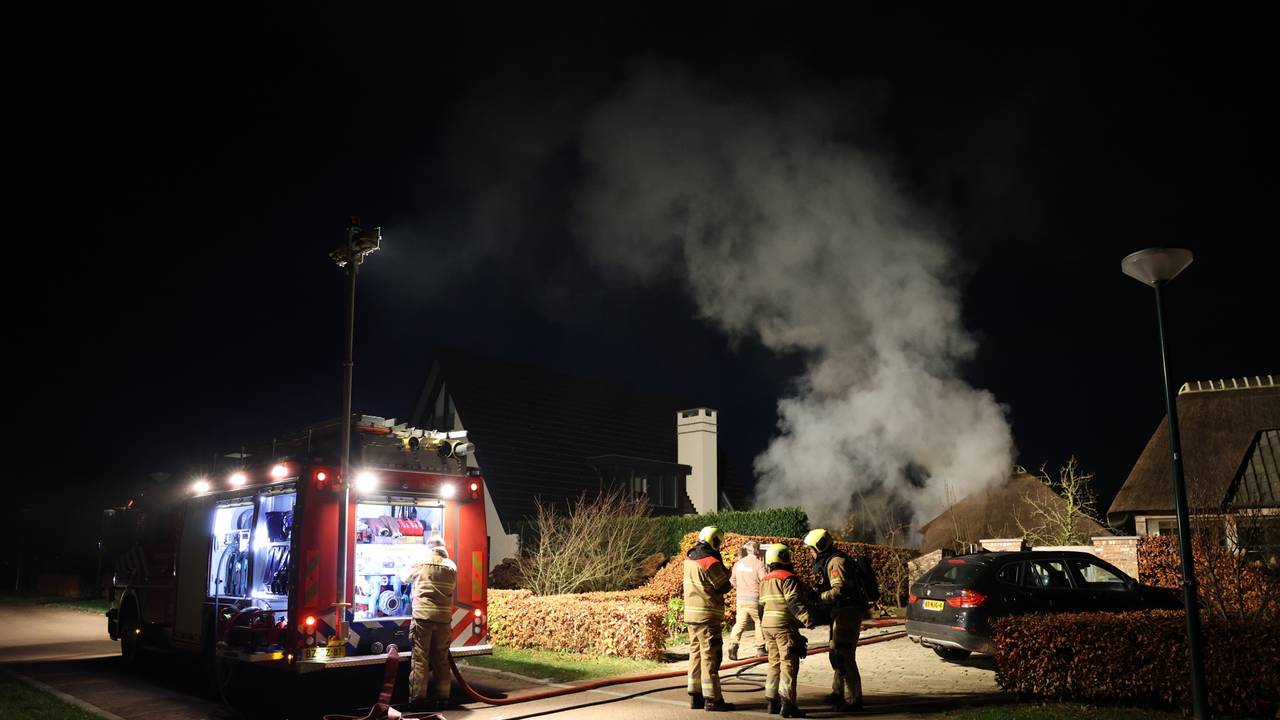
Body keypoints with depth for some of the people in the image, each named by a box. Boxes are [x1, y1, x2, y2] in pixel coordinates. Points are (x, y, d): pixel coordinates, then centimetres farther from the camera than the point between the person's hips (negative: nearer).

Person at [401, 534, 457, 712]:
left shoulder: (420, 563, 2)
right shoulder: (451, 567, 7)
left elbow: (406, 576, 19)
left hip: (423, 616, -3)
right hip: (444, 618, 3)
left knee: (420, 658, 1)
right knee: (441, 659, 10)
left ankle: (418, 698, 0)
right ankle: (442, 697, 14)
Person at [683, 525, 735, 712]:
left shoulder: (689, 559, 8)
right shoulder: (710, 562, -17)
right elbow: (724, 586, -8)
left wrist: (722, 570, 7)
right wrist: (727, 572, 9)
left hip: (691, 615, 8)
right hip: (707, 617, -8)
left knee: (696, 654, 14)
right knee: (710, 657, -2)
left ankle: (695, 696, 19)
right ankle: (712, 699, 1)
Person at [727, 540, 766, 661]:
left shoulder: (738, 564, 5)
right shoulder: (759, 564, -12)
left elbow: (732, 581, 13)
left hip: (741, 598, 4)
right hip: (754, 599, -4)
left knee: (739, 623, 5)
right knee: (759, 622, 12)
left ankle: (733, 644, -14)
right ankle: (760, 648, 18)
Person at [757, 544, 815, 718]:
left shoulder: (765, 580, 16)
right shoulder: (788, 578, -10)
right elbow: (794, 602, -24)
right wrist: (806, 618, -33)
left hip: (768, 625, 8)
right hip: (785, 626, -8)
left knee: (774, 663, 15)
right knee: (789, 664, -6)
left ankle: (772, 702, 16)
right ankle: (787, 703, -12)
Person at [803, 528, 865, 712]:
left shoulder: (835, 561, -16)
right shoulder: (829, 561, 17)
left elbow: (838, 590, -24)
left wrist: (817, 598, -19)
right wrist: (815, 592, 5)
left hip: (848, 612, -11)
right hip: (842, 612, 11)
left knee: (844, 655, -9)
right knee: (835, 653, 19)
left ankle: (853, 700, -5)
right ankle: (838, 692, 31)